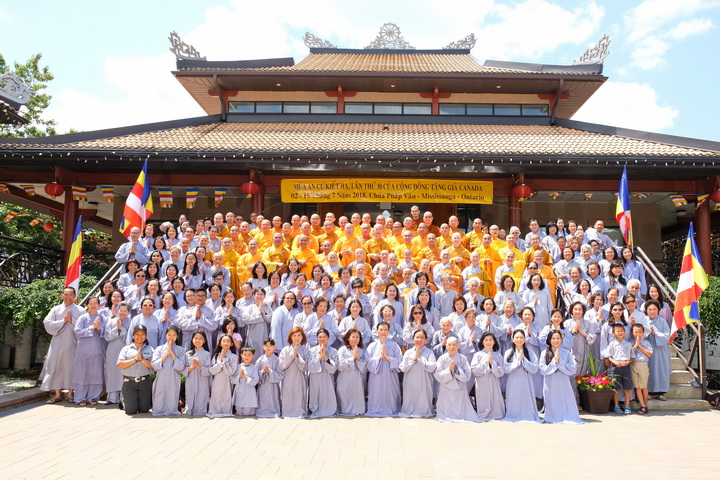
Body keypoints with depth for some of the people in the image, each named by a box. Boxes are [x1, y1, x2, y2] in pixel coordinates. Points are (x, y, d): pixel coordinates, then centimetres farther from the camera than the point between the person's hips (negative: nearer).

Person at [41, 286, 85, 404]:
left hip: (72, 343, -2)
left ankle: (70, 394, 9)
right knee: (56, 367, 2)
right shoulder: (56, 309, 10)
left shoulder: (80, 310, 6)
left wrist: (71, 320, -12)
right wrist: (63, 321, -9)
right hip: (58, 343, 2)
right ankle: (57, 394, 11)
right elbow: (47, 323, -2)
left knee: (71, 367, 0)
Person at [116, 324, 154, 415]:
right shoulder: (126, 348, 6)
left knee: (144, 410, 3)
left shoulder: (149, 349, 7)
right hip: (129, 382, -1)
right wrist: (135, 359, -11)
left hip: (145, 382, 1)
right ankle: (125, 400, 31)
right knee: (131, 410, -1)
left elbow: (153, 366, -5)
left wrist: (142, 359, -14)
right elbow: (120, 365, -7)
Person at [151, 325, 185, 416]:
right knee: (158, 408, 3)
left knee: (172, 409, 3)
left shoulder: (181, 350, 5)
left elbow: (181, 367, -6)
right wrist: (166, 354, -7)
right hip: (161, 380, 1)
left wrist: (172, 353, -7)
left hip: (173, 382, -1)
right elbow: (155, 366, -3)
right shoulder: (159, 349, 7)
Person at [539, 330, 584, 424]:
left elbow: (572, 370, -4)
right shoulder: (544, 353, 2)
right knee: (552, 407, 2)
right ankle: (553, 418, 19)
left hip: (564, 385, 0)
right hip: (550, 386, 0)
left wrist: (560, 361, -11)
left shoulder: (566, 353, 4)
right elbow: (543, 370, -5)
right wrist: (554, 361, -11)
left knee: (565, 407, -4)